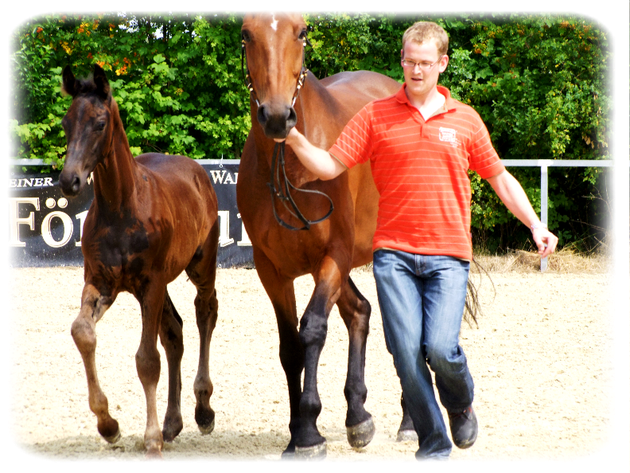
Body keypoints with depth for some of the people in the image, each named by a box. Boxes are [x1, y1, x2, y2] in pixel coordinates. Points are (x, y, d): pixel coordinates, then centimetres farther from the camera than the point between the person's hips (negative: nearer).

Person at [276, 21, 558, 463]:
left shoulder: (465, 119, 9)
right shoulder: (376, 116, 6)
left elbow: (500, 178, 16)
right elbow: (330, 166, 2)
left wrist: (536, 225, 8)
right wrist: (296, 141, -16)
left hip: (448, 254, 0)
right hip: (394, 254, 0)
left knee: (440, 347, -16)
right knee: (407, 352, -7)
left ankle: (461, 404, 18)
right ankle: (434, 450, 9)